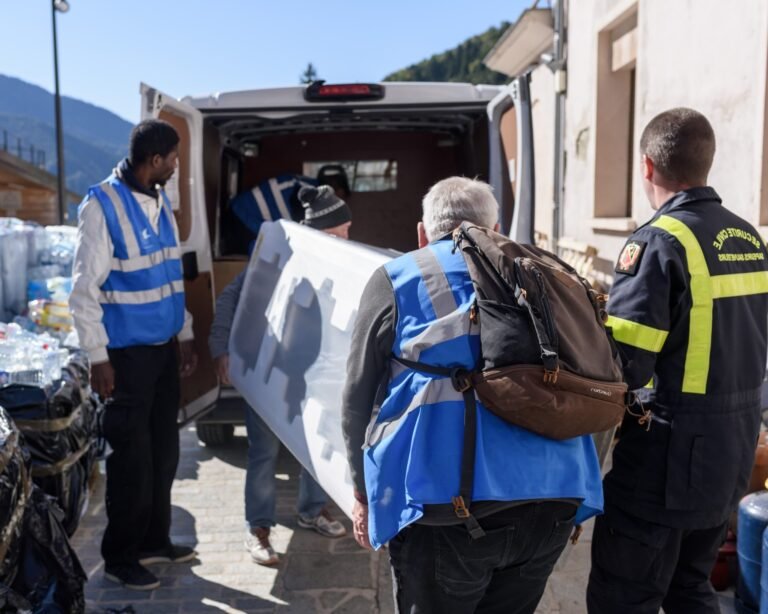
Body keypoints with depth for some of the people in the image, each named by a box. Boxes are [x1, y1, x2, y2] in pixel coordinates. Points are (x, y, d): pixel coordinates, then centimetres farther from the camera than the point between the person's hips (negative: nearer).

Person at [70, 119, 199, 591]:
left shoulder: (160, 201, 8)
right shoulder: (102, 205, -15)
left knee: (164, 452, 15)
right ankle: (119, 558, 20)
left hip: (164, 348, 7)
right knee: (132, 458, 2)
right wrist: (98, 358, -16)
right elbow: (84, 290, -15)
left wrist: (185, 335, 16)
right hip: (126, 353, -7)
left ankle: (155, 541, 31)